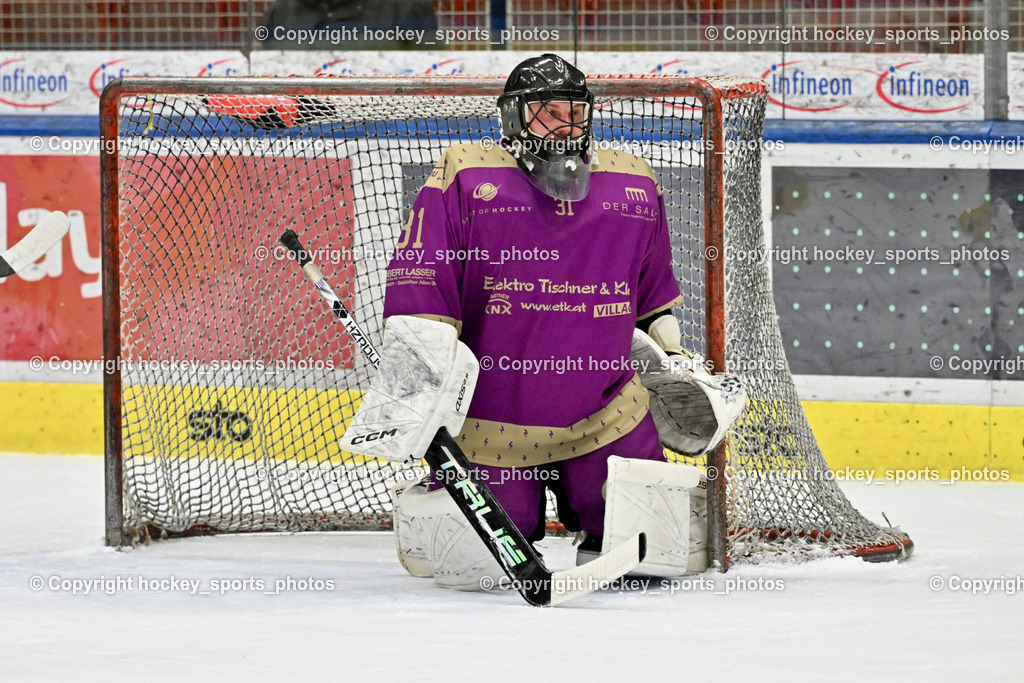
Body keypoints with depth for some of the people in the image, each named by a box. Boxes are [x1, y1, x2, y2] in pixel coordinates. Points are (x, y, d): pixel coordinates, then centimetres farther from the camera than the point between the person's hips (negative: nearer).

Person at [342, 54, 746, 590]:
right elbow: (418, 283, -10)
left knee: (668, 548, -9)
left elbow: (653, 294, 23)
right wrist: (412, 378, -20)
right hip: (490, 422, -3)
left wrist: (673, 364, 21)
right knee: (463, 563, -9)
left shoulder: (636, 188, 9)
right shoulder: (465, 178, -6)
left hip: (606, 420, 3)